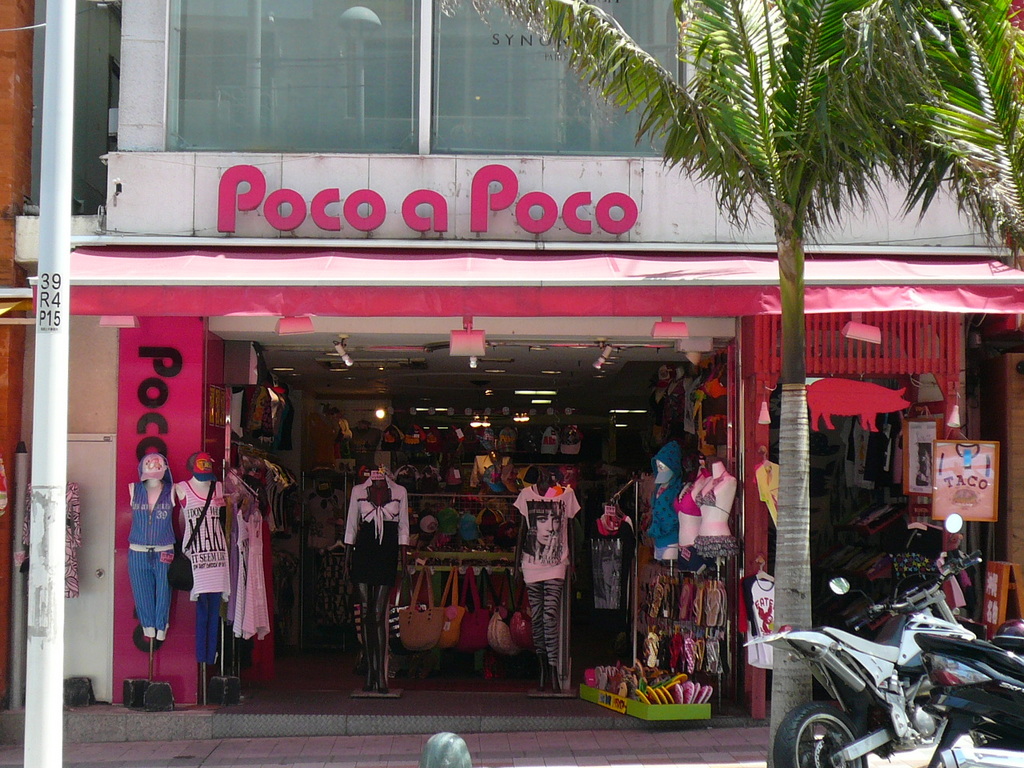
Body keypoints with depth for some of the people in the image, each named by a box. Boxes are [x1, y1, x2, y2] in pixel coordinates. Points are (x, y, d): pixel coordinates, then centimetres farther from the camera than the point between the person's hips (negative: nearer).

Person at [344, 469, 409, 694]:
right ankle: (369, 672, 4)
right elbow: (352, 524, 13)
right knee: (366, 613, 0)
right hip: (364, 551, 1)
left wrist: (404, 552, 3)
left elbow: (403, 526, 11)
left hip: (387, 552, -1)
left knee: (379, 614, -6)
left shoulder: (400, 492, 10)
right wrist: (349, 552, 7)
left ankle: (380, 674, -5)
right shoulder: (358, 491, 11)